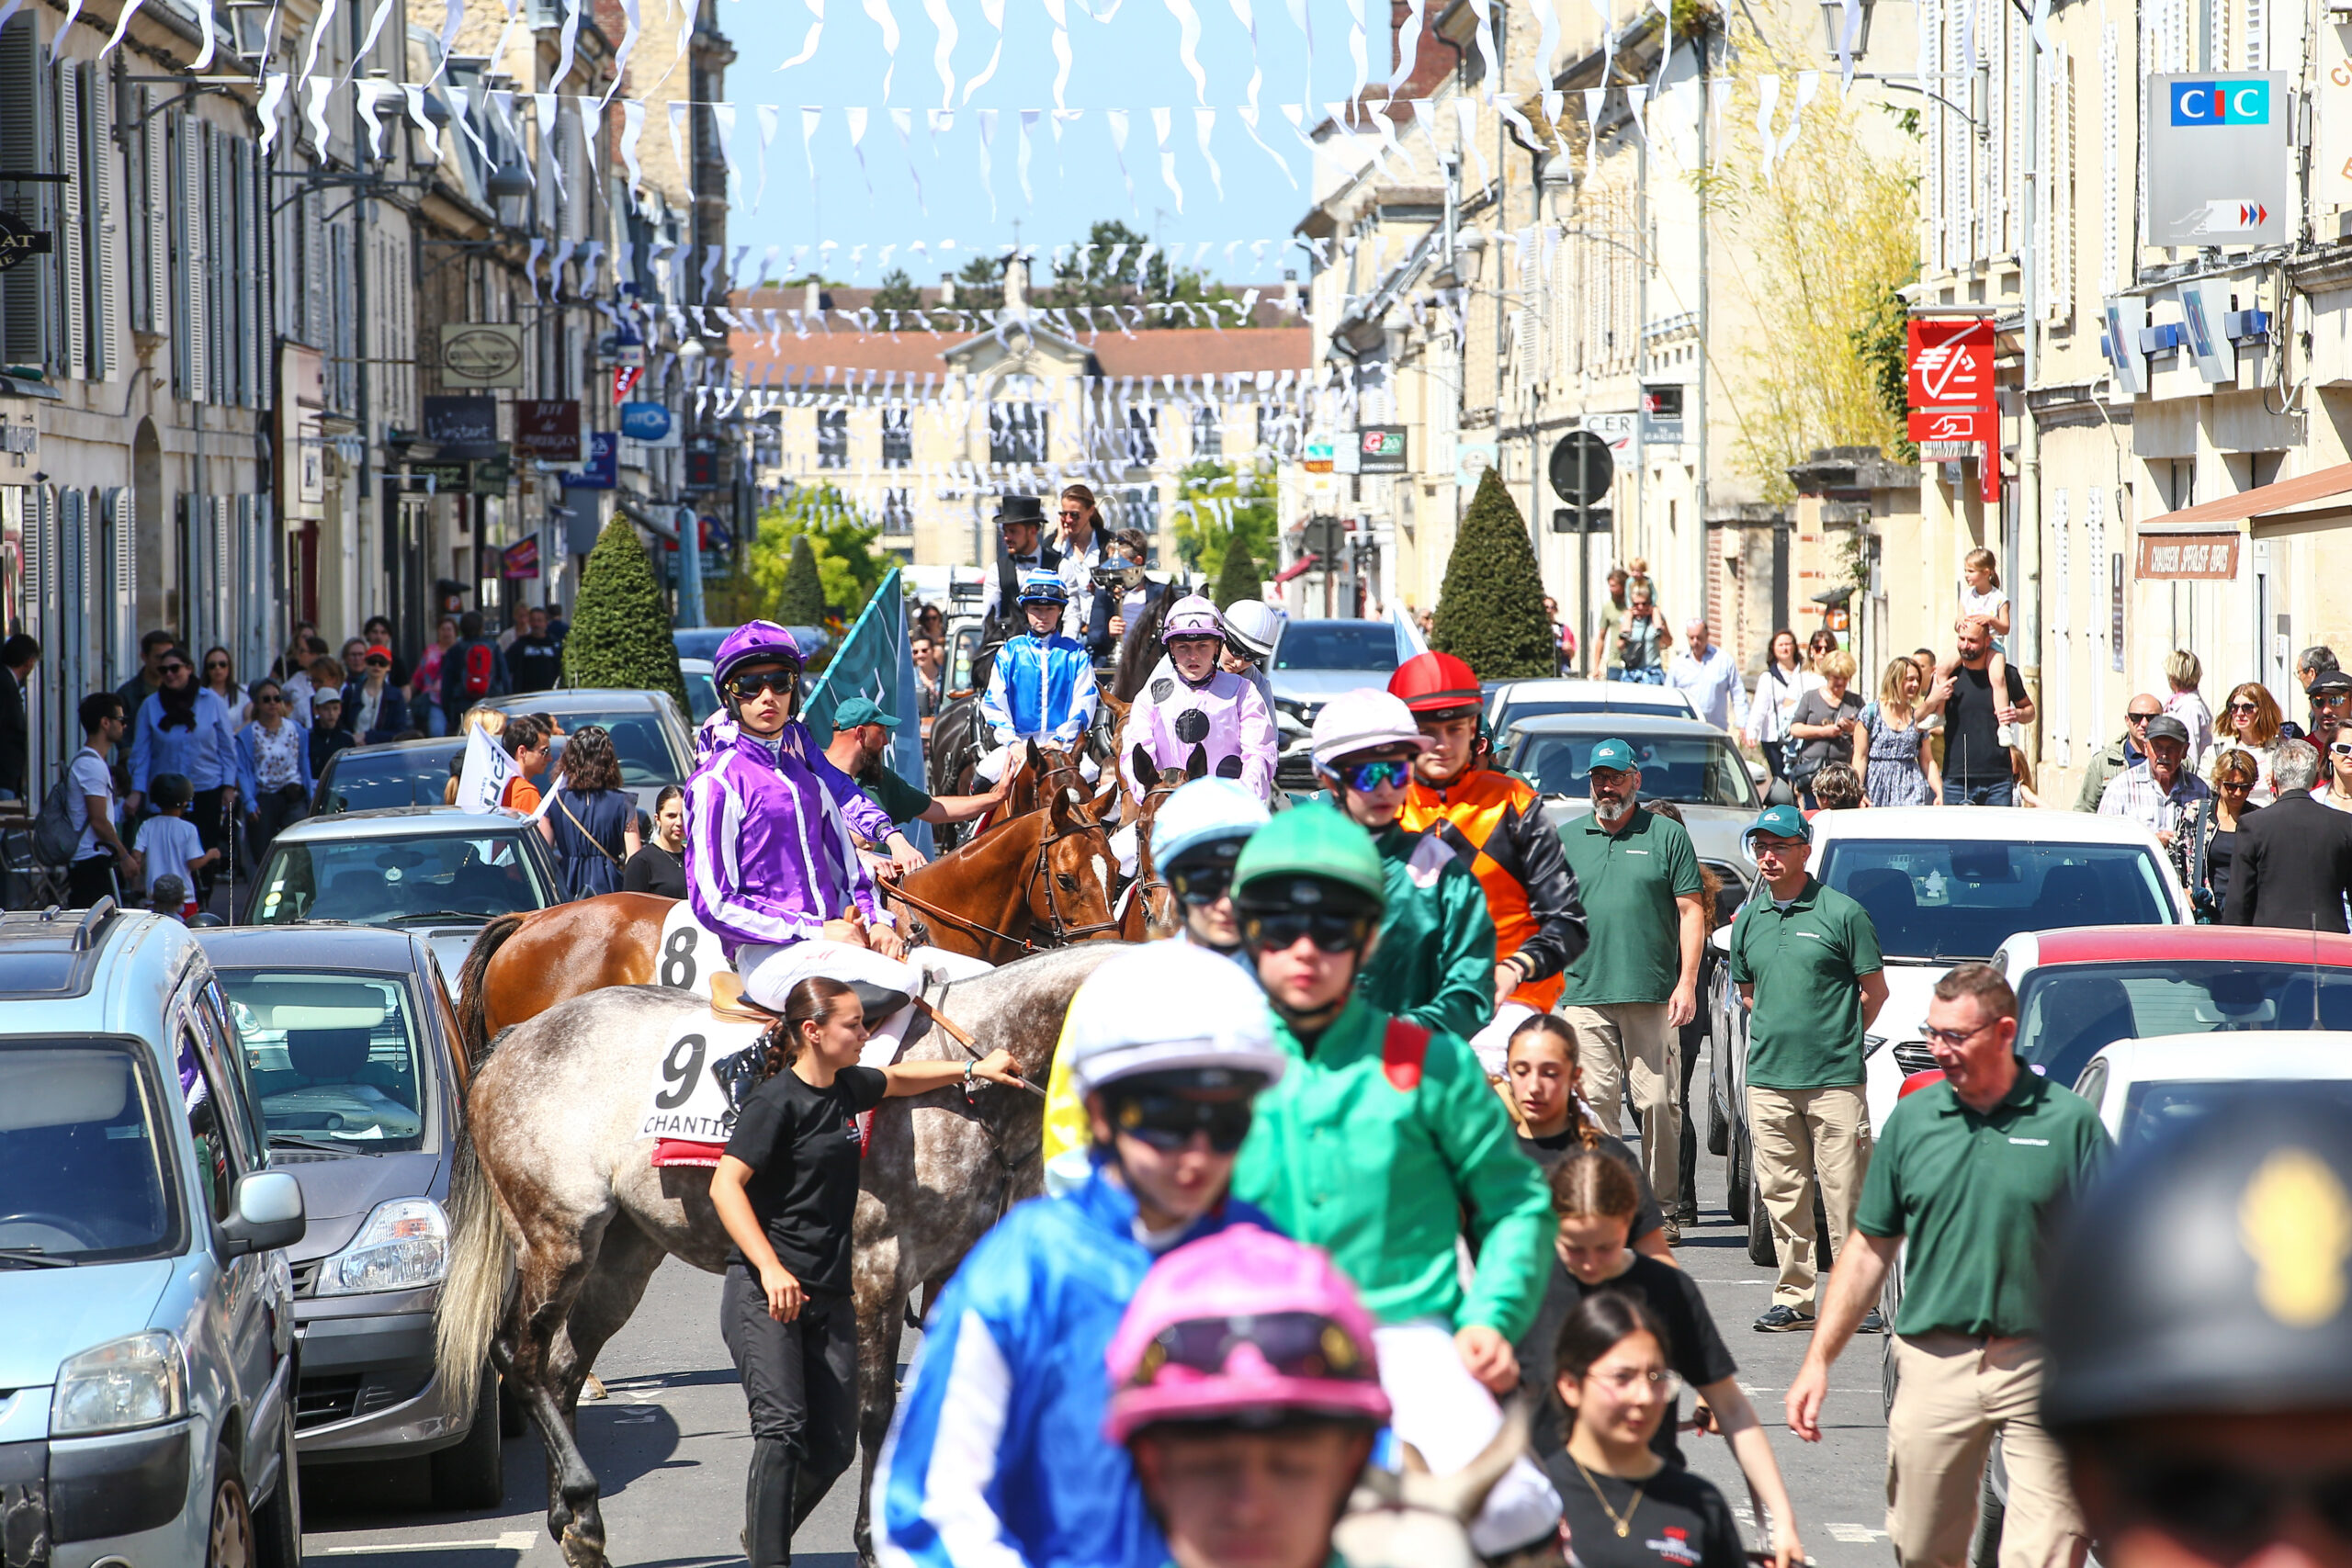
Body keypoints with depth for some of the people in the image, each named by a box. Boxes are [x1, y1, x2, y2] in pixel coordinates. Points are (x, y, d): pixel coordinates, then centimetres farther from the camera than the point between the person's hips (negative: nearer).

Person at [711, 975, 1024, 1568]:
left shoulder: (848, 1087, 11)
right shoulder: (776, 1101, -12)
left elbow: (896, 1079, 36)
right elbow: (725, 1186, -19)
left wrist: (972, 1069, 35)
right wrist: (770, 1269, -27)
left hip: (829, 1296, 7)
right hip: (764, 1293, -7)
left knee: (834, 1446, 4)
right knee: (781, 1428, -21)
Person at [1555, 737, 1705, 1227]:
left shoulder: (1668, 836, 7)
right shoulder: (1566, 839, 14)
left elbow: (1691, 912, 4)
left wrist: (1687, 982, -5)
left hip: (1654, 997, -2)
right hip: (1584, 996, 2)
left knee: (1658, 1103, -2)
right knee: (1595, 1101, -4)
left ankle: (1661, 1207, 5)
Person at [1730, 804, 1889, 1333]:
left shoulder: (1842, 913, -2)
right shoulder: (1748, 920, 12)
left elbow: (1875, 991, 2)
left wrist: (1836, 1039, 5)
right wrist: (1783, 1032, 12)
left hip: (1834, 1078, -5)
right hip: (1767, 1078, 5)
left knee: (1845, 1191, -6)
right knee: (1782, 1193, 5)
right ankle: (1793, 1298, 12)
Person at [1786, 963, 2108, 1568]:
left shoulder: (2069, 1121, -1)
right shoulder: (1912, 1120, 7)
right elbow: (1870, 1250, 11)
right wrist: (1818, 1360, 5)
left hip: (2043, 1365, -3)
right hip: (1934, 1367, 3)